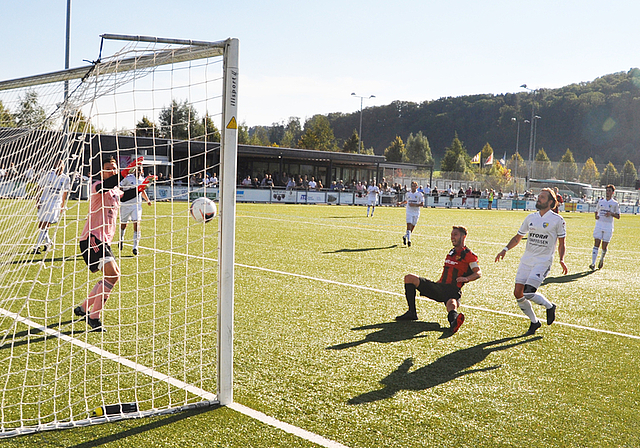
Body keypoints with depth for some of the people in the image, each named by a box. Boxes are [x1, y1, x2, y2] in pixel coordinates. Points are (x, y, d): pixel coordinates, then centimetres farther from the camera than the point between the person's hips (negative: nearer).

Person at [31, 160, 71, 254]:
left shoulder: (66, 179, 3)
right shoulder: (48, 175, -3)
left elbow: (65, 192, 15)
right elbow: (40, 188, 4)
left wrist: (63, 205, 18)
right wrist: (38, 201, -3)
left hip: (56, 204, -1)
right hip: (44, 202, 1)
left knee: (45, 226, -11)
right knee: (40, 225, 7)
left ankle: (36, 247, -8)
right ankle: (48, 242, 32)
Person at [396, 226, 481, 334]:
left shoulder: (469, 255, 0)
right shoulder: (451, 252, 24)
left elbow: (478, 273, -9)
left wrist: (466, 278, -27)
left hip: (453, 291, -8)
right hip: (439, 286, 8)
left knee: (452, 304, -42)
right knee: (409, 278, -3)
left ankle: (454, 321, -76)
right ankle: (411, 312, -11)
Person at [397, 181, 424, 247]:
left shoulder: (419, 194, -2)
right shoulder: (407, 194, 7)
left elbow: (422, 204, -5)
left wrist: (415, 205, -19)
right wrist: (400, 203, 6)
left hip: (416, 213, 0)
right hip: (409, 212, 0)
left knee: (412, 227, 6)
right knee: (409, 226, -16)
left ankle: (405, 236, 30)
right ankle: (409, 240, -18)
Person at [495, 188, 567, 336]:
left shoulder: (557, 220, -2)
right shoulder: (530, 218, 11)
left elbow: (561, 243, 4)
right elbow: (518, 237, 20)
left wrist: (561, 260, -11)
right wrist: (505, 249, 6)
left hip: (543, 261, -6)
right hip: (526, 260, 6)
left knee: (528, 293, -19)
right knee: (518, 293, -2)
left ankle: (550, 306, 13)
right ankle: (534, 322, 19)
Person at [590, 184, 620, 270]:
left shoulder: (615, 203, 3)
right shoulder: (600, 201, 13)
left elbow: (618, 216, 4)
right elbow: (596, 211, 25)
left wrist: (611, 213, -15)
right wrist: (596, 216, 2)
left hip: (608, 227, -2)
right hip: (599, 225, 2)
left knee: (604, 247, 2)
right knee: (596, 244, -9)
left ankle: (602, 258, 32)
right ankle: (593, 264, -14)